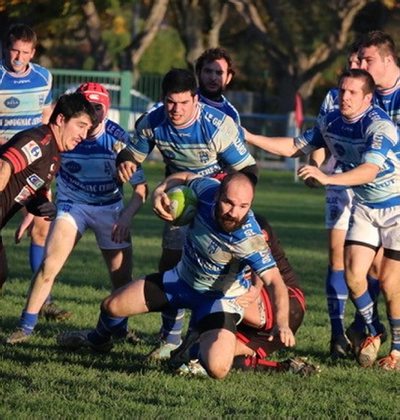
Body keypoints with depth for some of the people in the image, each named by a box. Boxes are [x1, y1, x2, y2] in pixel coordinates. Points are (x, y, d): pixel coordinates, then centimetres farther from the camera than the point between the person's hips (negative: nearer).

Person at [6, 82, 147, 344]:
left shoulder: (119, 139, -18)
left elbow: (140, 187, -12)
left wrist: (126, 217, -27)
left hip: (110, 207, 1)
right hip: (72, 204, 0)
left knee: (123, 278, 2)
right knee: (48, 266, -18)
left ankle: (121, 328, 28)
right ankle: (26, 326, -8)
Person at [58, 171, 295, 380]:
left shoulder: (251, 240, -37)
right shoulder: (208, 189, -23)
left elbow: (275, 281, -42)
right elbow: (184, 177, 1)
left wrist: (282, 323, -58)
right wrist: (160, 191, -18)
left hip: (219, 299, -5)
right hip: (182, 278, 5)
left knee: (217, 370, -27)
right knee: (112, 306, 11)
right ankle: (99, 340, 50)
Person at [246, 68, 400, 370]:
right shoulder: (332, 122, -4)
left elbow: (369, 170, -41)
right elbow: (296, 147, 9)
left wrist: (327, 178, -54)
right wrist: (250, 138, 3)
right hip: (365, 207, 6)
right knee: (353, 274, -5)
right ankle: (373, 333, 18)